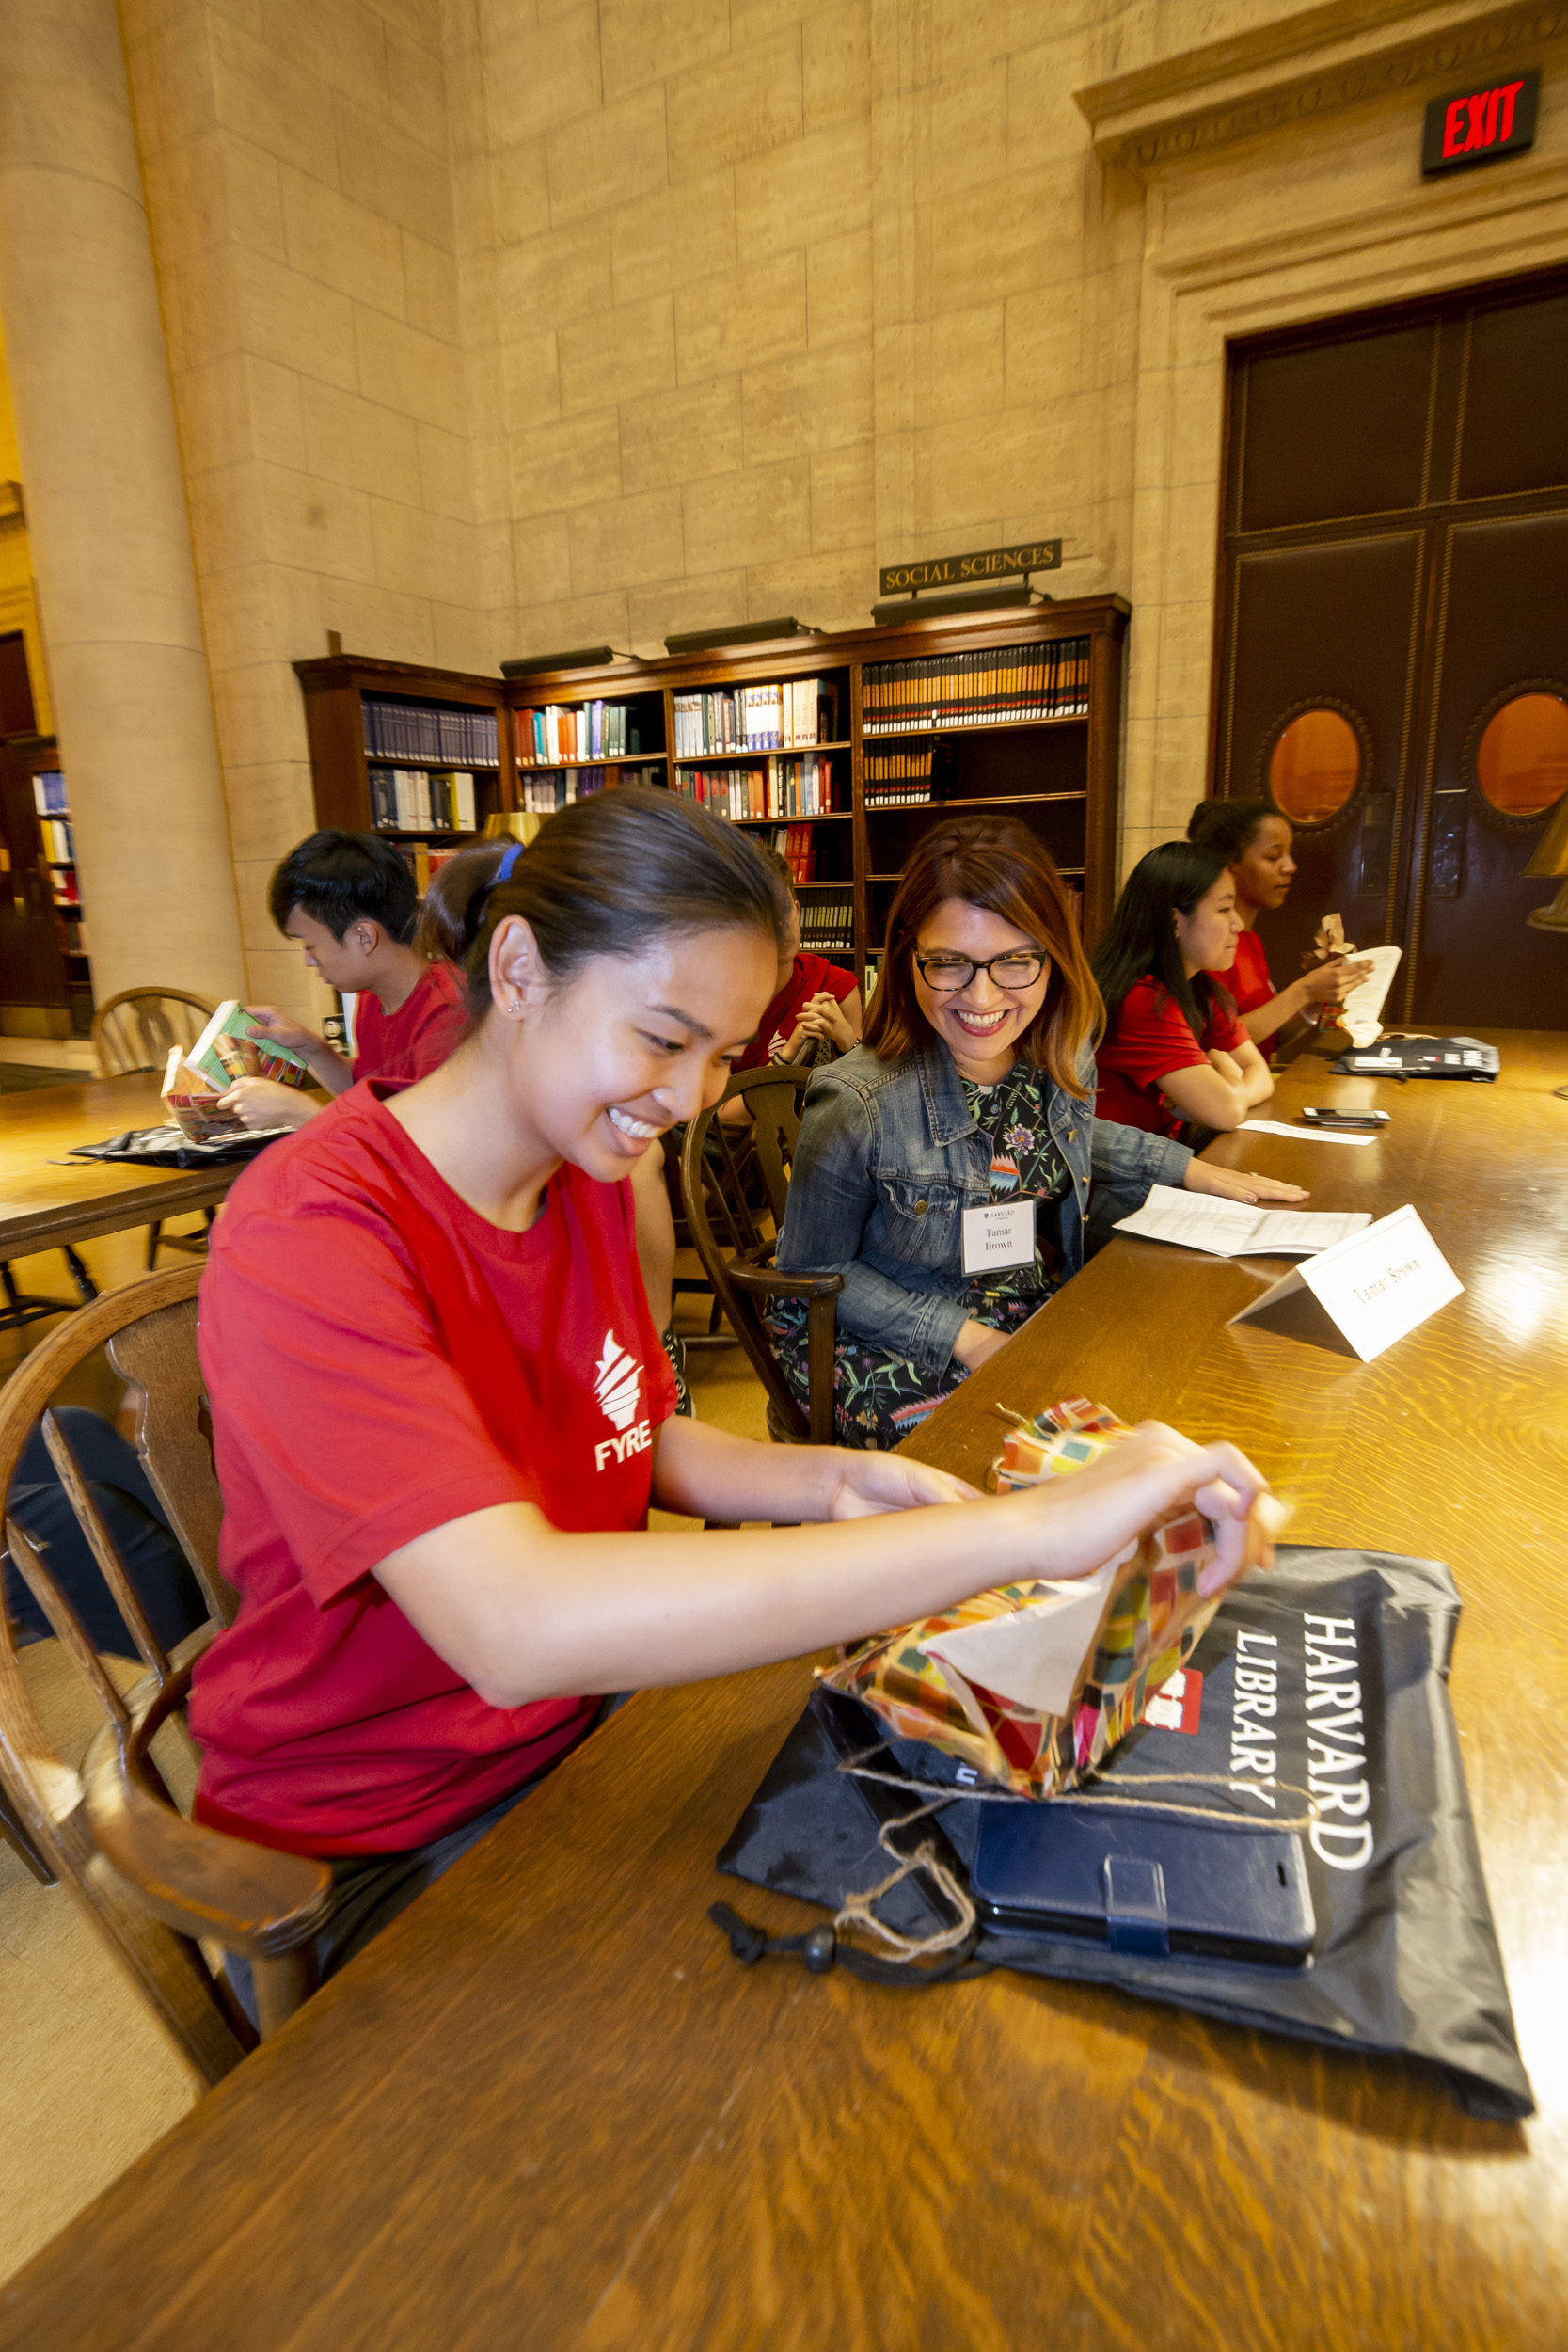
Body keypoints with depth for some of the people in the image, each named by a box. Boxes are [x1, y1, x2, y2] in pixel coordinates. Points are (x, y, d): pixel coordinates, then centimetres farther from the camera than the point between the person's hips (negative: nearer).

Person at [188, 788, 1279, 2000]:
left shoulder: (583, 1174, -1)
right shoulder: (310, 1239, -28)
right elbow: (514, 1625, -41)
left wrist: (829, 1486, -12)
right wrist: (1028, 1531, -42)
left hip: (589, 1716, 6)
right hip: (388, 1844, -6)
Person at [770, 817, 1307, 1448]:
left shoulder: (1063, 1057, -7)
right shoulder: (858, 1107, -27)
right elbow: (813, 1270, -14)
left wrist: (1192, 1170, 17)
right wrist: (964, 1337, -18)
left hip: (1045, 1319, 6)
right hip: (896, 1351, -6)